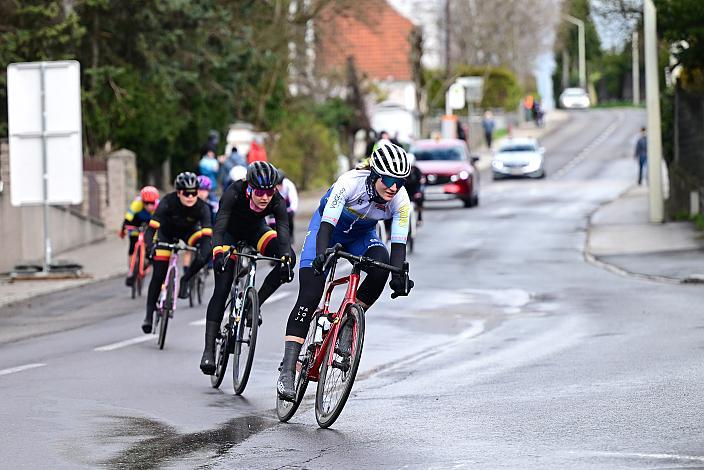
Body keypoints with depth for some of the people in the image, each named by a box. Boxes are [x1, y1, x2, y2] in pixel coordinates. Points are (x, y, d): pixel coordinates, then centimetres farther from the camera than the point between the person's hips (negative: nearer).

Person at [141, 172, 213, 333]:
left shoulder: (202, 207, -31)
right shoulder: (168, 202, -34)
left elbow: (207, 234, -39)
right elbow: (152, 226, -39)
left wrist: (203, 254, -56)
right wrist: (150, 246, -57)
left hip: (188, 233, 1)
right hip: (167, 234, -1)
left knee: (206, 252, -29)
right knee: (158, 276, -8)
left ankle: (185, 280, -6)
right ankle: (149, 315, 5)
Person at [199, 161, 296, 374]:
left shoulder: (277, 201, -29)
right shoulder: (234, 194, -36)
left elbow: (283, 231, -40)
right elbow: (219, 226, -46)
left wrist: (286, 259, -58)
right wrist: (218, 253, -64)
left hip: (255, 231, 3)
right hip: (231, 232, -3)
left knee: (289, 257, -25)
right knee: (222, 289, -17)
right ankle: (209, 350, -17)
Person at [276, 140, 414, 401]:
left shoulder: (400, 200, -25)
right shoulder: (350, 183, -35)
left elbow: (398, 243, -26)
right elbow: (326, 226, -39)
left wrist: (399, 276, -43)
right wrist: (321, 255, -56)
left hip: (361, 236, 3)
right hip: (328, 229, -3)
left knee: (380, 266, -30)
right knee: (309, 298, -18)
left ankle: (347, 330, -13)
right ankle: (287, 370, -20)